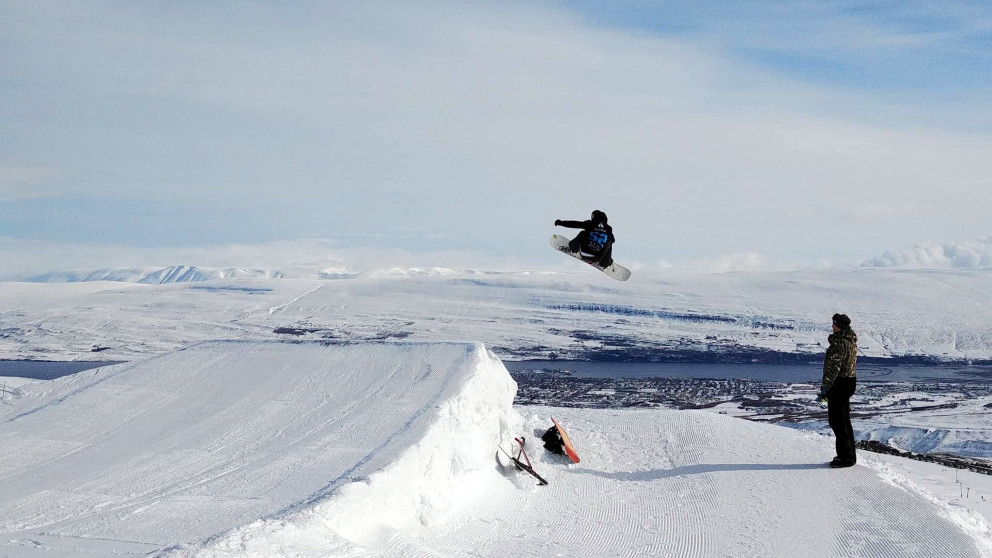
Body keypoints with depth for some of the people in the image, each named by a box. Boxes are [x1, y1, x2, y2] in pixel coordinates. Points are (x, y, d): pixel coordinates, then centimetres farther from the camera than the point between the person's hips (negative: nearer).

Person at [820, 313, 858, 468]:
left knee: (837, 420, -4)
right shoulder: (851, 340, 11)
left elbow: (833, 367, -22)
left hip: (839, 384, -10)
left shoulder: (839, 343, -21)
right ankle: (850, 455, 24)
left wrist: (825, 387, -18)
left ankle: (846, 457, -2)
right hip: (850, 380, 10)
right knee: (844, 420, 17)